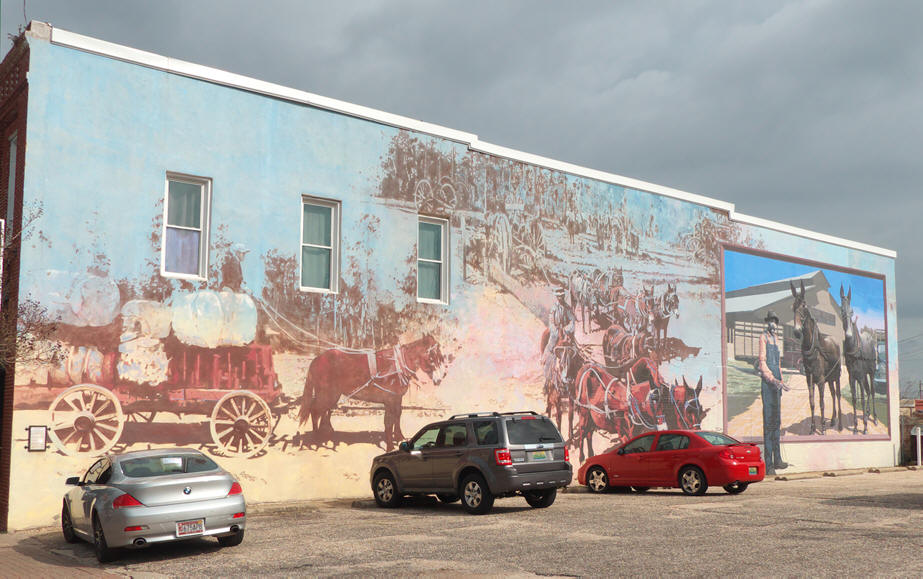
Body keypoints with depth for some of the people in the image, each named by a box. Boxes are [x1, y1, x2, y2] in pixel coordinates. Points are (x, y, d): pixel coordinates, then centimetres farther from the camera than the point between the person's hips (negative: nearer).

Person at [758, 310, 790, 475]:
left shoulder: (775, 338, 19)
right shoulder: (763, 337, -7)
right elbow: (762, 362, -16)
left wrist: (780, 382, 15)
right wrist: (773, 380, -25)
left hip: (776, 382, 9)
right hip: (767, 382, -9)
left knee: (777, 421, 12)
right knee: (768, 421, -9)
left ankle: (777, 459, 19)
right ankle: (768, 464, -9)